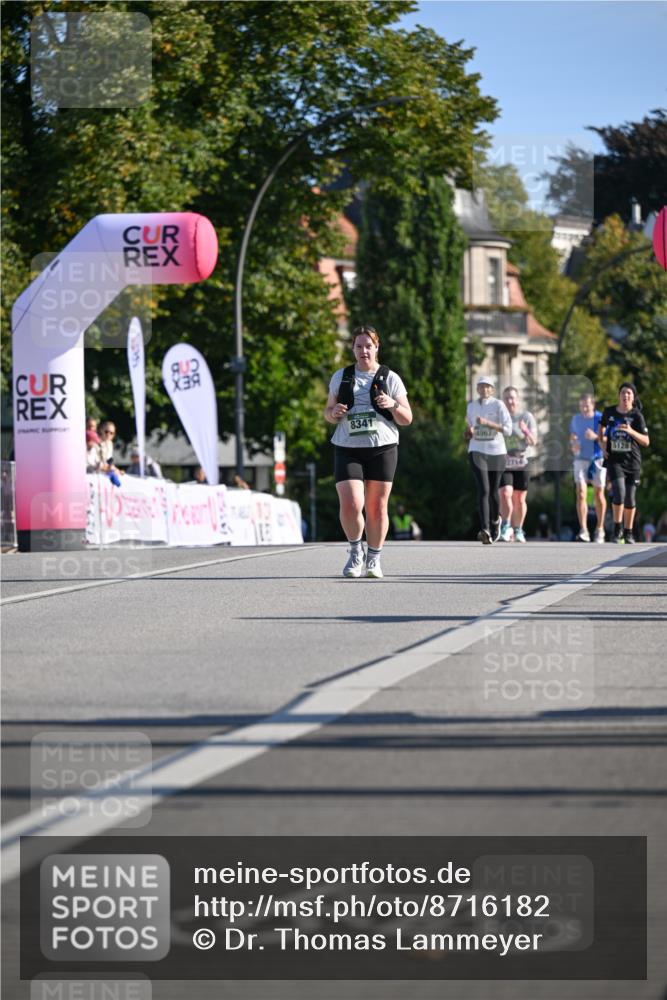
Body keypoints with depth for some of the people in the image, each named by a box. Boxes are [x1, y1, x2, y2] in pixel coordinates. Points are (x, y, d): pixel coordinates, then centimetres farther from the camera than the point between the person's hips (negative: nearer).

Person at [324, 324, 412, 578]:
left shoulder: (390, 378, 5)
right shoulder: (340, 377, 10)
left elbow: (407, 419, 5)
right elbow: (328, 412, 18)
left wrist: (393, 405, -15)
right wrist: (333, 413, -6)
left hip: (382, 449, 0)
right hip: (348, 450, 1)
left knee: (377, 507, 3)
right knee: (350, 505, -14)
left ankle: (374, 558, 18)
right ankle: (356, 551, 10)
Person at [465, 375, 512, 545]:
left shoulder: (498, 405, -3)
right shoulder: (471, 406, 9)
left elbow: (508, 429, -11)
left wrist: (487, 423, -21)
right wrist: (469, 433, 2)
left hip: (497, 452, -1)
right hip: (477, 452, 1)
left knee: (493, 491, 11)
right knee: (483, 489, -17)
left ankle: (495, 520, 42)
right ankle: (485, 531, -28)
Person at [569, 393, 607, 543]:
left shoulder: (600, 419, -5)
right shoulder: (576, 419, 7)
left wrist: (596, 437, -24)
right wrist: (573, 446, -4)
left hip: (598, 460, -2)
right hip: (580, 459, 2)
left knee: (598, 494, 7)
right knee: (581, 494, -11)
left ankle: (600, 529, 20)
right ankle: (583, 531, -16)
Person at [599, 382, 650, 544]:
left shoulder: (637, 415, -4)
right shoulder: (609, 412, 3)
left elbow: (646, 442, -6)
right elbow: (601, 428, 24)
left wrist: (631, 432, -22)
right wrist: (602, 444, 8)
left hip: (632, 461, 0)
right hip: (614, 460, 0)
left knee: (630, 498, 6)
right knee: (619, 493, -19)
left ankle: (628, 533, 21)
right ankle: (617, 528, -3)